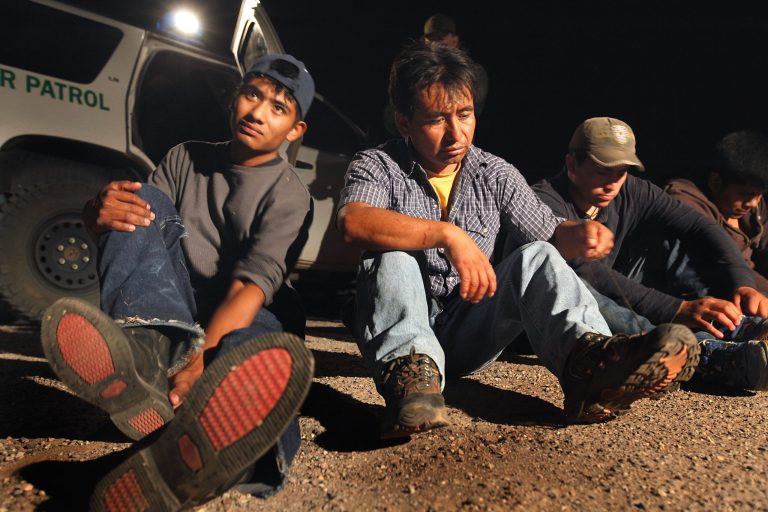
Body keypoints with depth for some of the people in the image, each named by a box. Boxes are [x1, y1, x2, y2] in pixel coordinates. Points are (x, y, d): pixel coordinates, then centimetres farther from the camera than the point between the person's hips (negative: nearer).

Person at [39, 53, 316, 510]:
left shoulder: (289, 195, -5)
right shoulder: (187, 158, 12)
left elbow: (253, 287, -19)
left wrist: (201, 358, -35)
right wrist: (99, 212, -22)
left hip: (233, 326, -3)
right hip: (167, 322, 3)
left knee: (280, 354, -37)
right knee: (145, 200, -17)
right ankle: (146, 352, -42)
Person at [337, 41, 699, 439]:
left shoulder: (495, 175, 6)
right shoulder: (377, 166, -5)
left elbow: (549, 233, 9)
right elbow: (353, 221, -26)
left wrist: (579, 234, -16)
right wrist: (447, 234, -39)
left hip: (467, 334, 2)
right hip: (399, 330, -2)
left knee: (537, 257, -19)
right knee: (395, 258, -29)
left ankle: (587, 360, -44)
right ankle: (410, 371, -50)